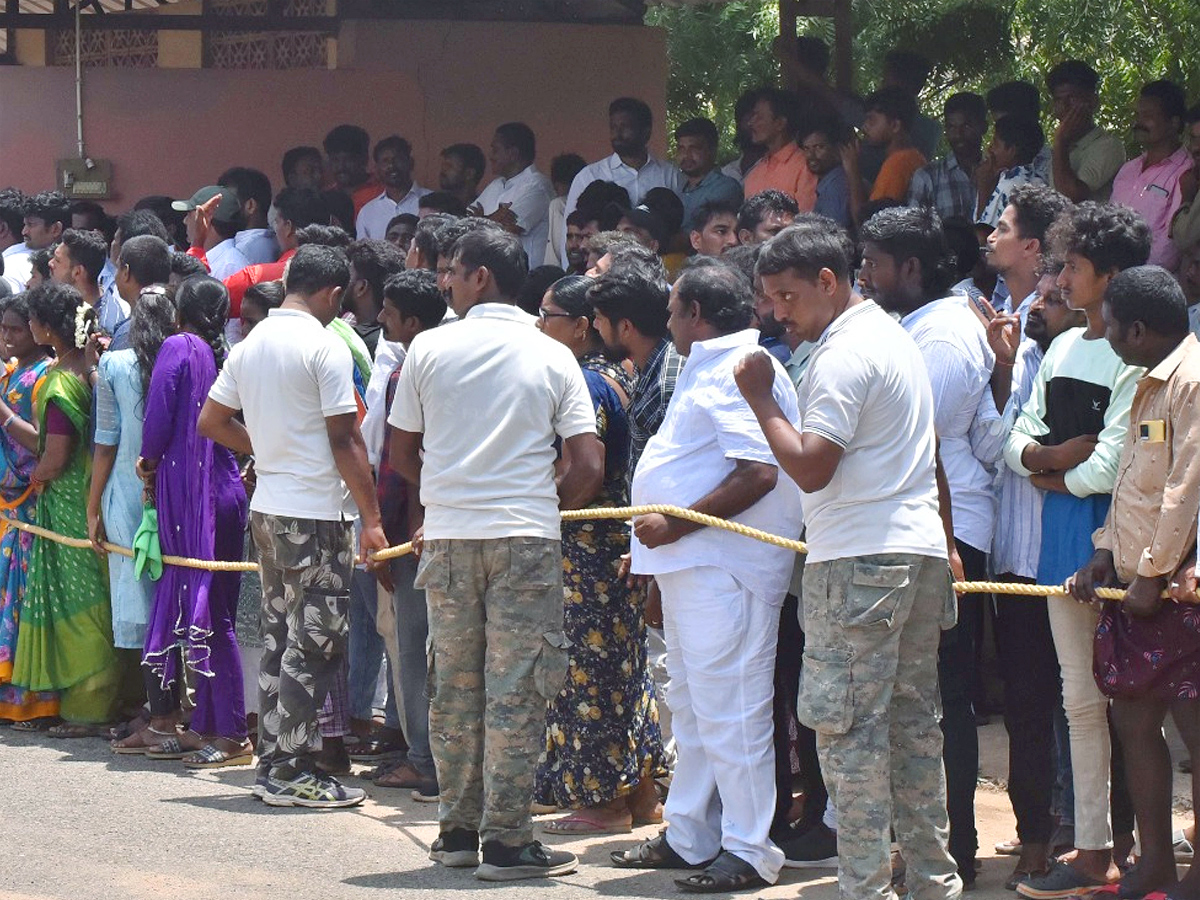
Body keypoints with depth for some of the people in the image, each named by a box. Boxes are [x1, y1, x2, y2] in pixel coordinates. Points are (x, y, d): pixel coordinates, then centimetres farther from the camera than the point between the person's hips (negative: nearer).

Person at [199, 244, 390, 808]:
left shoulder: (250, 345, 10)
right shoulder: (326, 346, -13)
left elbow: (210, 422, 14)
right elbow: (344, 440, -15)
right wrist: (372, 517, -11)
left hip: (267, 508, 8)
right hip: (315, 513, -8)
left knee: (280, 637, 14)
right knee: (314, 645, -3)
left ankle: (272, 762, 17)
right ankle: (292, 772, -3)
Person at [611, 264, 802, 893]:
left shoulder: (740, 371, -14)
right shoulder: (707, 370, 21)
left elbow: (759, 474, -25)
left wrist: (676, 524, -21)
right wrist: (655, 544, 21)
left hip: (725, 569, -11)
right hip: (690, 567, 11)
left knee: (728, 710, -9)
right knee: (692, 707, 16)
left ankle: (749, 852, -6)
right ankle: (689, 837, 25)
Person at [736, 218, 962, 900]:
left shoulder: (842, 356, -13)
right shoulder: (897, 337, 18)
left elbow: (810, 468, -19)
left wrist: (761, 397, -10)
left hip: (859, 562, -10)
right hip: (920, 550, 10)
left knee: (848, 724, -7)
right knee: (914, 720, 12)